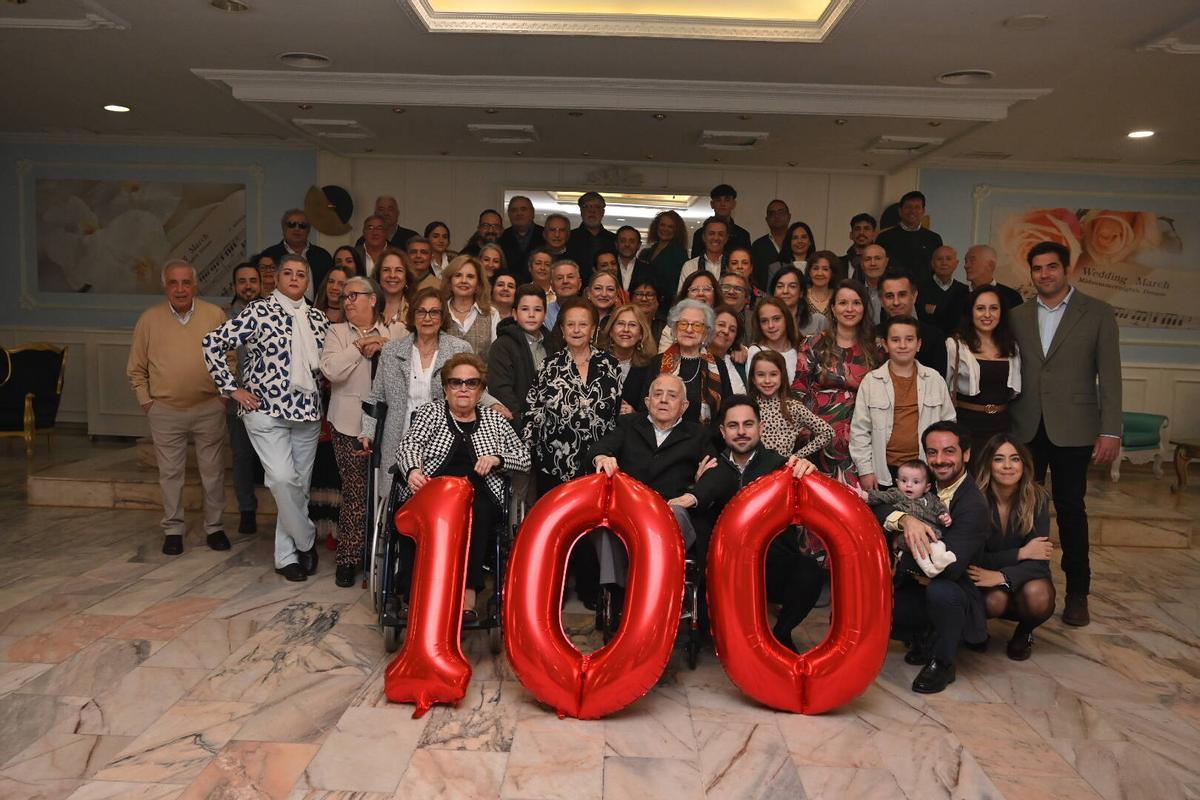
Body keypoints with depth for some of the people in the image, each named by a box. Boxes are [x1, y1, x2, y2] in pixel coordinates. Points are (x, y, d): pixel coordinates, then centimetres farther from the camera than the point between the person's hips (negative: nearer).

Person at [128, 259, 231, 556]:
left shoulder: (215, 315, -2)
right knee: (170, 473, 9)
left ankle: (214, 527, 23)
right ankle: (173, 529, 22)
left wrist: (225, 392, 1)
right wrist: (146, 401, 2)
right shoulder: (149, 319, -1)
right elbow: (136, 369, 7)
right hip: (165, 412, 0)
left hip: (209, 408, 0)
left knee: (213, 471, 9)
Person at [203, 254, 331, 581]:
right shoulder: (258, 311, -4)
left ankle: (287, 555, 21)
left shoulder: (318, 318, 9)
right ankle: (306, 539, 7)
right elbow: (213, 344, -6)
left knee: (300, 484, 8)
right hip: (266, 411, -5)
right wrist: (233, 389, -7)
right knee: (283, 478, -17)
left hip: (308, 412, 5)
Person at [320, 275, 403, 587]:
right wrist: (360, 347, -8)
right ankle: (348, 558, 9)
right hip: (350, 424, -1)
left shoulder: (395, 331, 10)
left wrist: (381, 347, -9)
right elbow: (331, 370, -9)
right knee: (355, 492, -1)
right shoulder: (337, 332, 8)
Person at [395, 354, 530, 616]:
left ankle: (468, 592, -37)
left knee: (475, 512, -36)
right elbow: (408, 446, 2)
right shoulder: (430, 412, 19)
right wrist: (412, 471, -21)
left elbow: (525, 457, 19)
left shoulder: (494, 420, 23)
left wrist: (497, 458, -2)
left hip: (479, 499, 1)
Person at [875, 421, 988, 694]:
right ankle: (922, 640, 12)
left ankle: (942, 663, -11)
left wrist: (903, 542, -19)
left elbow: (949, 566, -29)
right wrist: (905, 520, -33)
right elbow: (875, 509, -13)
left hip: (956, 592, -6)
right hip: (917, 588, 6)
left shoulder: (974, 504, -19)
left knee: (940, 589, -39)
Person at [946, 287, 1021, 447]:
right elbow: (945, 389, -3)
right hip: (967, 424, -4)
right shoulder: (954, 346, -4)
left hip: (1002, 425, 4)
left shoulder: (1011, 347, 12)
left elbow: (1014, 390, 20)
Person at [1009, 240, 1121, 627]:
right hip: (1025, 428, 2)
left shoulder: (1098, 313, 1)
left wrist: (1110, 431, -8)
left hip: (1072, 429, -2)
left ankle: (1077, 592, 16)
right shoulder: (1017, 316, 9)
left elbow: (1109, 375, -2)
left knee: (1070, 508, 4)